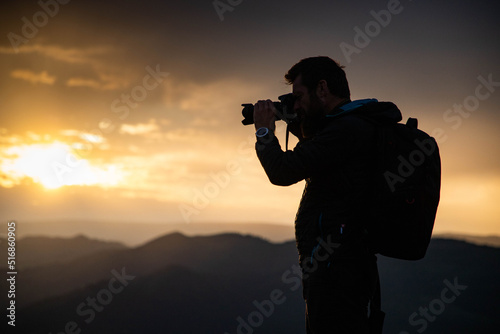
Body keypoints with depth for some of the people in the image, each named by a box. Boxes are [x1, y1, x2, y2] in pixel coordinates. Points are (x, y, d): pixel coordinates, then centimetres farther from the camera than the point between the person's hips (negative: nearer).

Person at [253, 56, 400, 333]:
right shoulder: (363, 125, 17)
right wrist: (302, 130, 20)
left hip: (335, 269, -10)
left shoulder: (348, 129, -16)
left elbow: (283, 172, -18)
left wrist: (264, 132, -1)